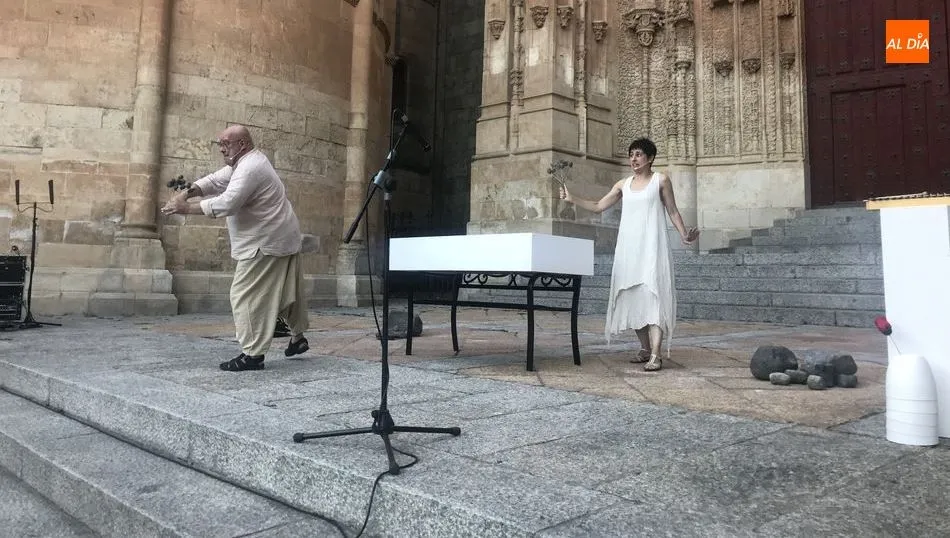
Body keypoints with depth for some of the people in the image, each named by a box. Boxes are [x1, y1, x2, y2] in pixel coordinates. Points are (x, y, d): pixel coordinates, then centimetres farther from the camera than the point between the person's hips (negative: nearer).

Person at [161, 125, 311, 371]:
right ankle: (298, 337, 34)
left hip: (265, 244, -11)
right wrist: (186, 193, -6)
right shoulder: (247, 161, 13)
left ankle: (253, 353, -6)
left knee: (246, 295, -9)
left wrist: (187, 208, -21)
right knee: (288, 291, 20)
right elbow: (215, 181, 9)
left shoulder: (250, 168, -20)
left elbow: (226, 203, -27)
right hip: (283, 239, 11)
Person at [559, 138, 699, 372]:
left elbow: (673, 211, 6)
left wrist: (684, 235, -8)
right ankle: (645, 348, 16)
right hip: (628, 247, 5)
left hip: (652, 246, -5)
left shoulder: (661, 180, 6)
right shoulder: (624, 184, 16)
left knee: (652, 294, -15)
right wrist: (572, 199, 8)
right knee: (632, 298, 4)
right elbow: (598, 206, 16)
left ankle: (655, 355, -18)